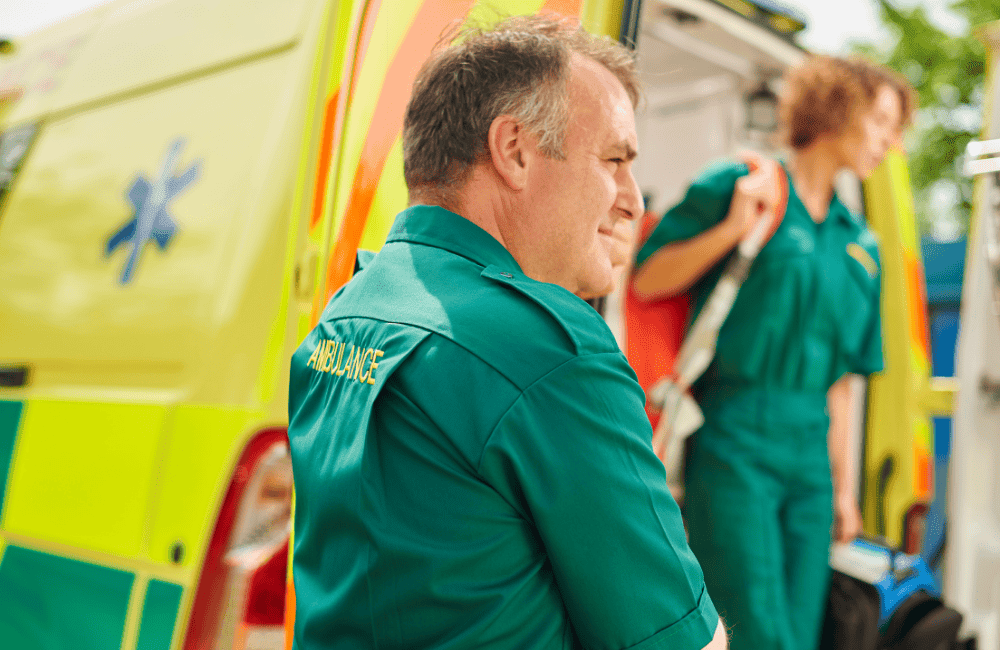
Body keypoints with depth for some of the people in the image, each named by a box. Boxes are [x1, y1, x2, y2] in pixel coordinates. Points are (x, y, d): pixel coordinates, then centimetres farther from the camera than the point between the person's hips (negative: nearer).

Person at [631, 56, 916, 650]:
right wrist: (735, 227, -13)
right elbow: (648, 281, -3)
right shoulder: (737, 188, 2)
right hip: (734, 441, -6)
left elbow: (841, 374, 19)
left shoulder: (860, 245, 17)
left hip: (810, 454, 6)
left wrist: (844, 485, 18)